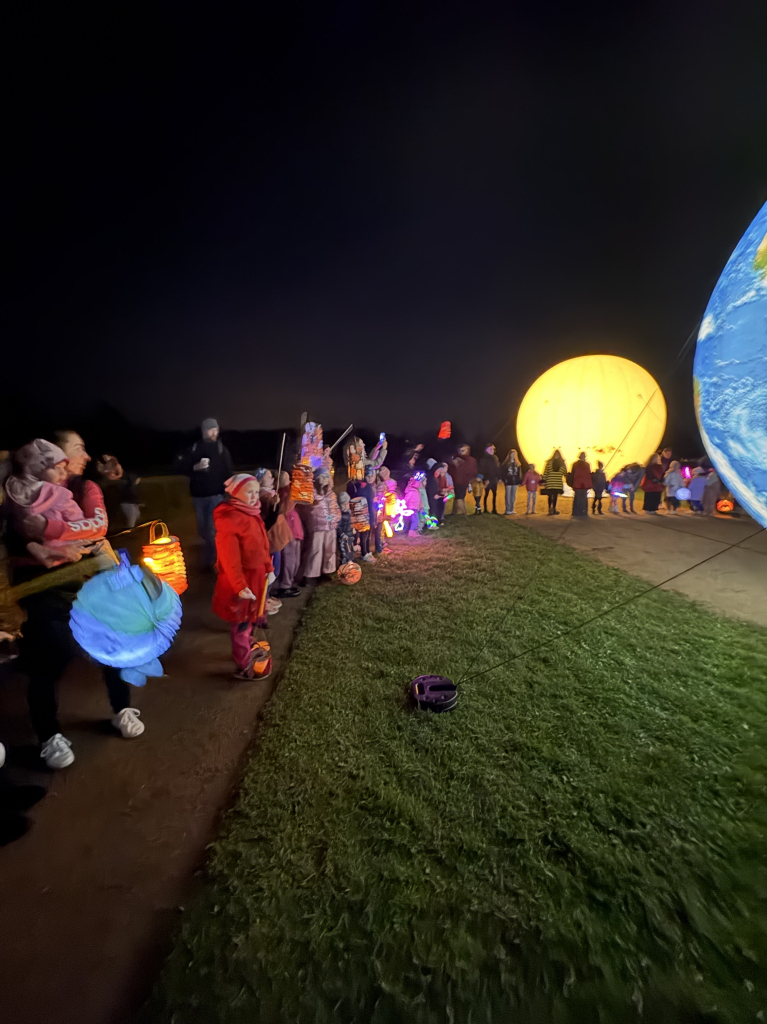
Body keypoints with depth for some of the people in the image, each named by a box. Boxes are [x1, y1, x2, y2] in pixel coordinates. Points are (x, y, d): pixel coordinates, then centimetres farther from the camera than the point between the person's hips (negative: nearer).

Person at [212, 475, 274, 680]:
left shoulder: (252, 513, 5)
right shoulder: (229, 518, -23)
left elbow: (262, 544, 11)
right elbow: (229, 558, -25)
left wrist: (269, 568, 9)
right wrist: (239, 586, -26)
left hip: (256, 575, 9)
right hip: (241, 579, -8)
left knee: (252, 617, 24)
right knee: (242, 623, 6)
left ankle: (247, 649, 45)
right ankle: (243, 667, 22)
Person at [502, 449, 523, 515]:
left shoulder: (517, 464, 9)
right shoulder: (506, 463, -4)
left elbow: (519, 473, 9)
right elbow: (503, 472, -8)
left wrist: (519, 481, 4)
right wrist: (504, 480, -15)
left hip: (515, 482, 5)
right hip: (508, 482, -4)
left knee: (513, 496, 9)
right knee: (508, 496, -2)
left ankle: (512, 509, 17)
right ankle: (508, 510, 2)